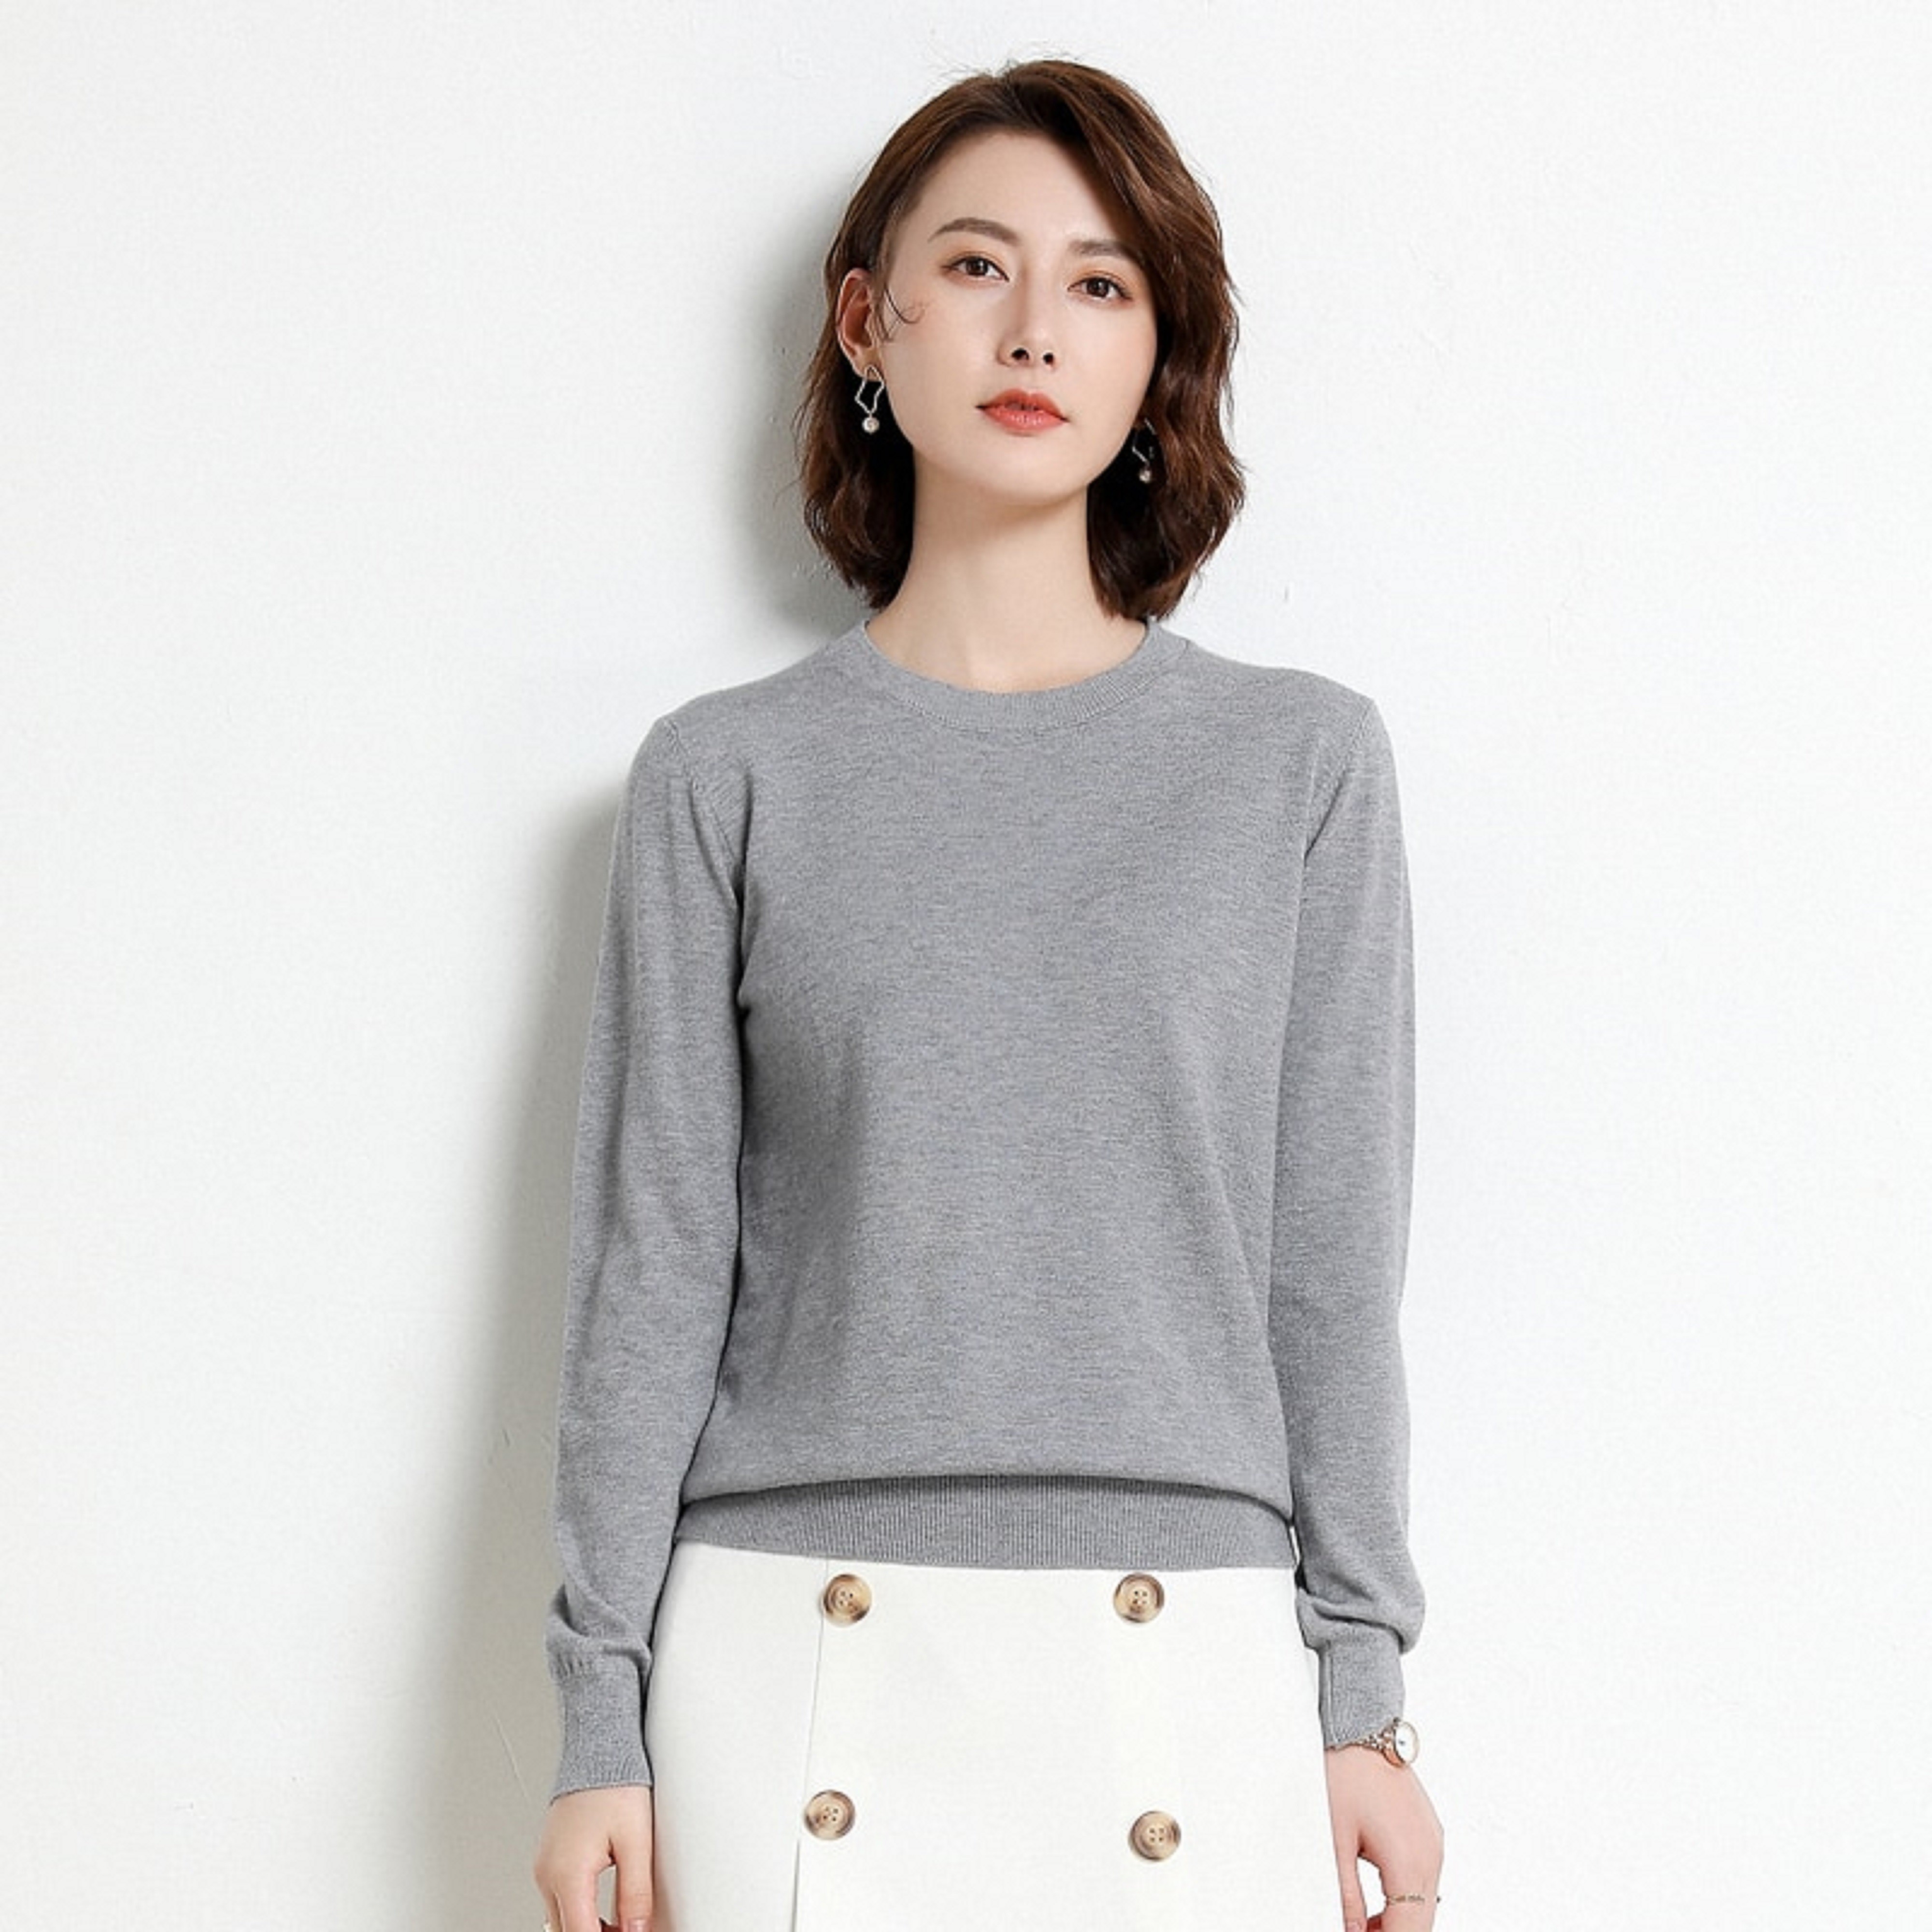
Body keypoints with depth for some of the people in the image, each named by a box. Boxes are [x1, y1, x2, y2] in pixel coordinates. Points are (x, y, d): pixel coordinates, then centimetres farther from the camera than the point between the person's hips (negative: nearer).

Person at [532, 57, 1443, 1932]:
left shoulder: (1299, 761, 5)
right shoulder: (729, 774, 4)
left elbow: (1333, 1265, 5)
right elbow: (653, 1261, 3)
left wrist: (1361, 1699, 3)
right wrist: (601, 1720, 1)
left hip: (1185, 1662, 1)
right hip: (800, 1656, 0)